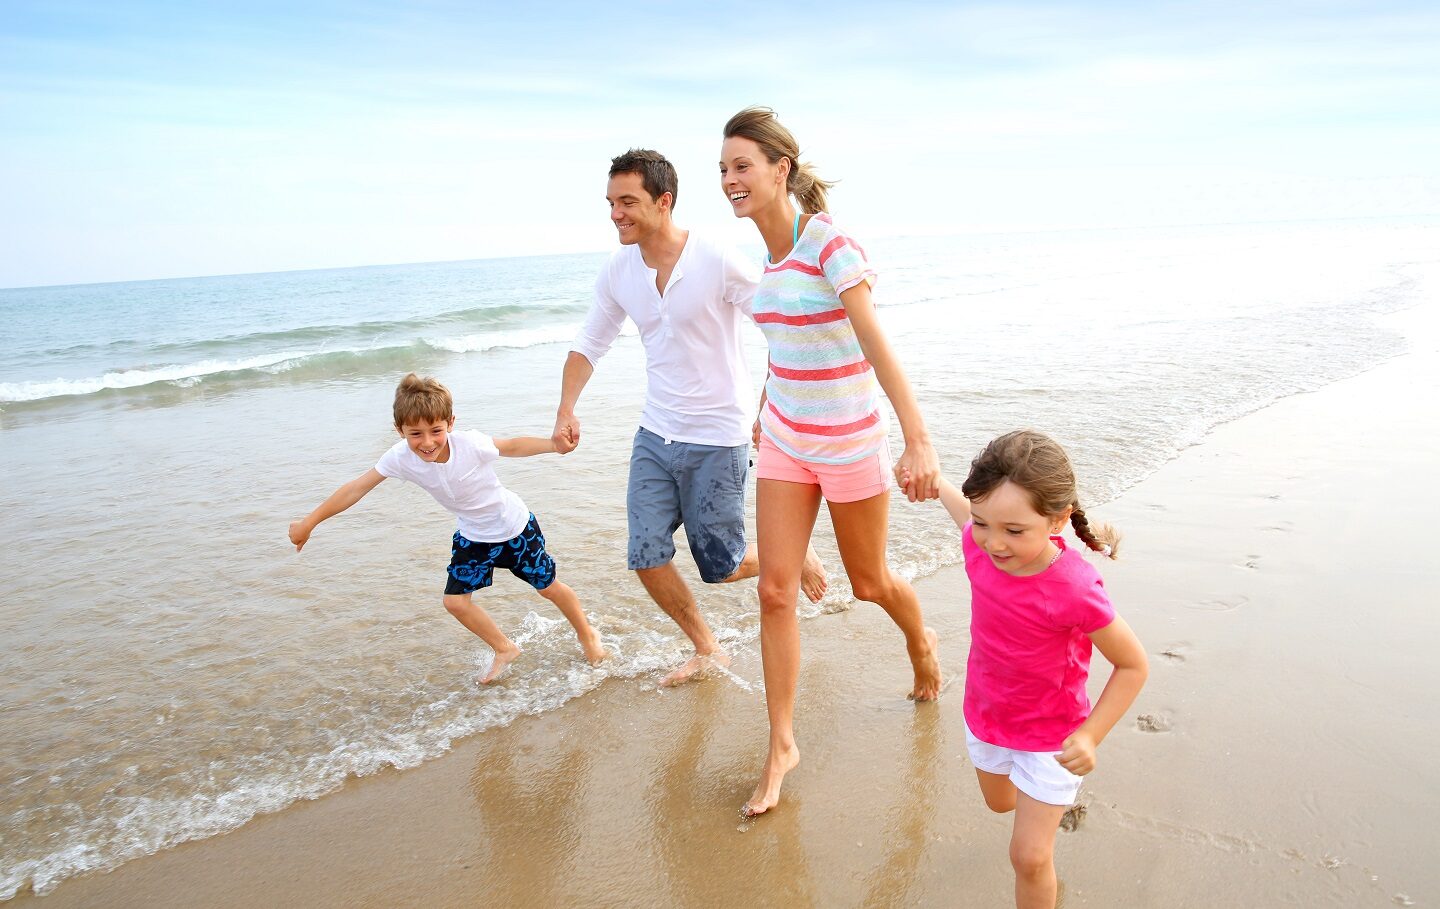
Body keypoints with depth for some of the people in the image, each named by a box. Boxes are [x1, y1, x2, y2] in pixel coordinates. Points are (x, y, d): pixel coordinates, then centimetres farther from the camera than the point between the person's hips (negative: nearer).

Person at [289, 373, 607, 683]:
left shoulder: (470, 444, -33)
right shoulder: (400, 457, -24)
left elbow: (512, 446, -20)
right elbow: (357, 488, -16)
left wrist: (555, 444, -37)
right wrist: (308, 523, -11)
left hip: (514, 527, -4)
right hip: (472, 536, 4)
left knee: (548, 586, 9)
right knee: (455, 601, 1)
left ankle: (586, 634, 37)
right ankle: (504, 649, 26)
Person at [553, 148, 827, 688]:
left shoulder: (718, 262, -17)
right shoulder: (617, 272, -1)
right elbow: (589, 344, 10)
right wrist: (566, 411, -4)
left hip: (717, 439, -5)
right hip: (655, 436, 6)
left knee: (721, 567, 2)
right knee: (646, 559, 4)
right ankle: (706, 650, 27)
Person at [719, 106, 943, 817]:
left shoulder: (832, 247, -19)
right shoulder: (772, 251, 2)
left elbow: (878, 347, -30)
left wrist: (918, 441, -40)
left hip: (848, 439, -6)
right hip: (784, 439, 6)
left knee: (869, 583, 13)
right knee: (774, 590, 1)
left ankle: (922, 643, 48)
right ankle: (781, 745, 14)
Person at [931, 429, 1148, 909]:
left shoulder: (1074, 591, -37)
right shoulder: (980, 545, -23)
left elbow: (1133, 665, -22)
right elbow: (965, 510, 4)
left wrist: (1089, 736, -29)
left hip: (1050, 736, -6)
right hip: (985, 717, 6)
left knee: (1029, 856, -1)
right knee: (1000, 802, 32)